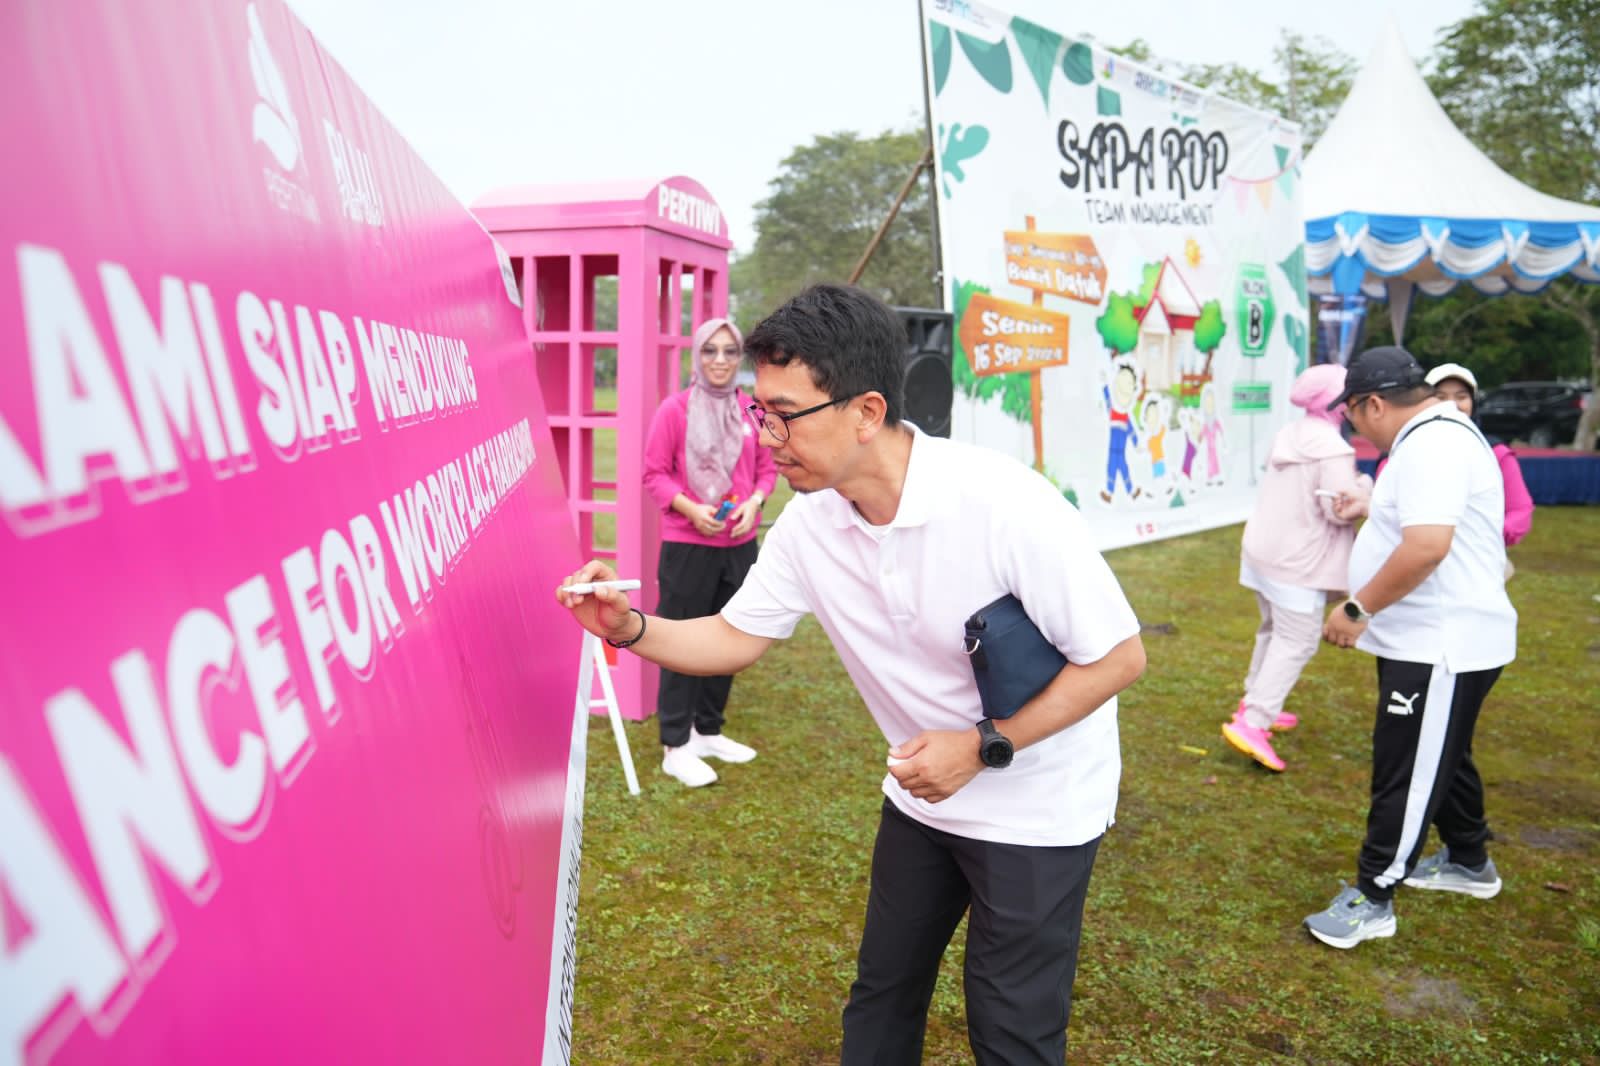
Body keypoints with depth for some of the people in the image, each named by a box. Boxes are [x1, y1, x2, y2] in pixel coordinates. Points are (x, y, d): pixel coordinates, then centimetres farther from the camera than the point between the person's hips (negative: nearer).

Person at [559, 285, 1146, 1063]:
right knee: (881, 995, 20)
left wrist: (984, 746, -26)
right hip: (922, 793, 5)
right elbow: (734, 638, -1)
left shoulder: (1004, 505, -31)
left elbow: (1119, 657, -22)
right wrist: (628, 628, -19)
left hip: (1035, 807, -5)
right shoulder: (810, 521, -12)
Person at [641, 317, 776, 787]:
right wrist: (690, 509, -21)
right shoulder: (674, 409, -9)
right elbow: (654, 473, -7)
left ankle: (709, 731, 33)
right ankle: (676, 746, 13)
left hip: (740, 546, 5)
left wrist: (754, 503, -9)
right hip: (687, 546, -5)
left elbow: (768, 468, 10)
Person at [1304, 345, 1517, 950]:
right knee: (1441, 759, 25)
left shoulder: (1432, 443, -22)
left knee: (1407, 775, -2)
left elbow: (1428, 544, -32)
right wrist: (1374, 509, 29)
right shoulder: (1433, 435, 13)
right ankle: (1469, 862, 43)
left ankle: (1372, 899, 8)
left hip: (1441, 648, -11)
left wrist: (1357, 610, -25)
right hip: (1433, 639, 11)